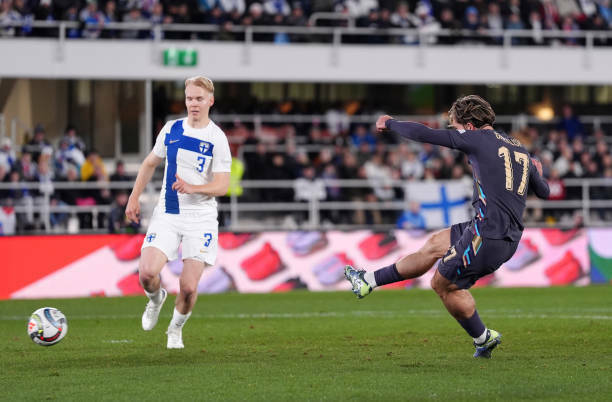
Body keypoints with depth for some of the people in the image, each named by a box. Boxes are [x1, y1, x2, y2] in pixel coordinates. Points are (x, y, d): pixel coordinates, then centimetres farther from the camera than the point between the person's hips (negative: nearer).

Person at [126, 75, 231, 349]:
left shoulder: (217, 139, -6)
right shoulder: (171, 129, 5)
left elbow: (222, 186, -11)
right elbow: (150, 164, 20)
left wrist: (192, 188, -28)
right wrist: (134, 199, 14)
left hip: (201, 217, -2)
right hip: (167, 214, 2)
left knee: (189, 287, -8)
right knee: (147, 272, -18)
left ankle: (176, 328, 22)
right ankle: (156, 299, 18)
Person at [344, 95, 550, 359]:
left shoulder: (478, 138, -7)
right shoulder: (521, 150, 15)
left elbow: (424, 134, -4)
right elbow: (543, 191, 25)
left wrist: (389, 124, 13)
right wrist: (536, 173, 48)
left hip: (489, 234, -9)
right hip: (510, 236, 9)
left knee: (444, 285, 10)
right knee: (435, 245, 21)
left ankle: (483, 338, 23)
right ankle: (369, 281, 29)